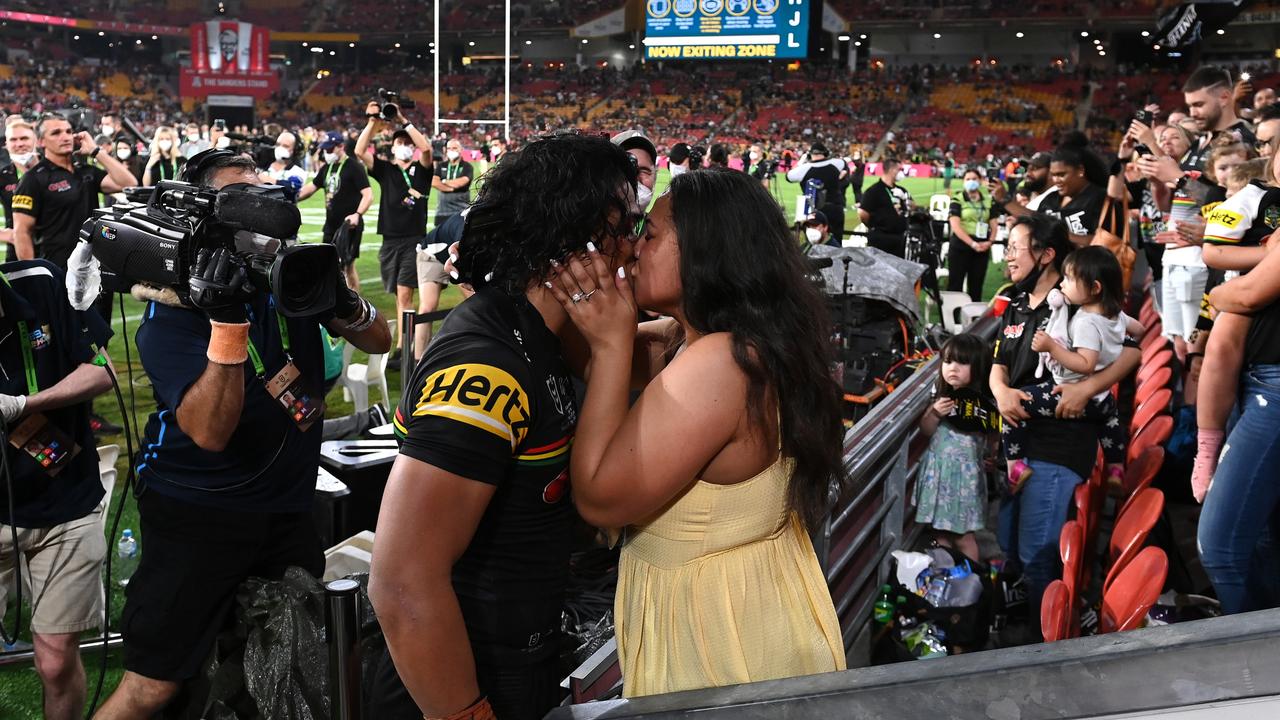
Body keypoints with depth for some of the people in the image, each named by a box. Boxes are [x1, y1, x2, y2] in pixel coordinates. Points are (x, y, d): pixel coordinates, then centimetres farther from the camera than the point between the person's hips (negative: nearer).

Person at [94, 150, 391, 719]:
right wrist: (228, 319, -37)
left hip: (288, 506, 6)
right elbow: (210, 432, -27)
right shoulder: (174, 309, -15)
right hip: (198, 515, -5)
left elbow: (378, 342, 2)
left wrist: (341, 298, -19)